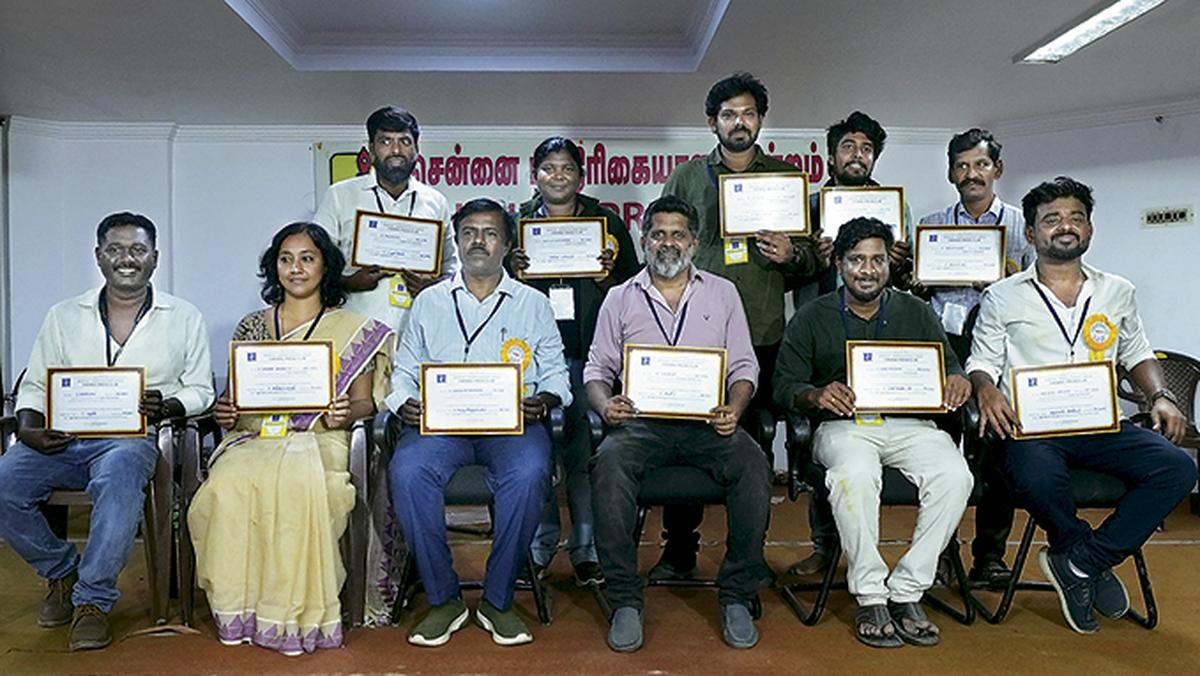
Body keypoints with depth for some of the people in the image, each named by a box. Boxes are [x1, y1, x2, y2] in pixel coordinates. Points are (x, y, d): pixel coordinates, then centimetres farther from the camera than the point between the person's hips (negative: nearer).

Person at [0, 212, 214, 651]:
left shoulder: (184, 318, 11)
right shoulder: (64, 316, 17)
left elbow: (200, 390, 8)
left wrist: (166, 406, -14)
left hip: (133, 438, -3)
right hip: (62, 438, 4)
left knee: (118, 478, -37)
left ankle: (93, 601, -20)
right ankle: (62, 571, 6)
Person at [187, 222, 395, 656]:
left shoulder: (353, 328, 12)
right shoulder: (252, 326, 19)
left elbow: (365, 402, 8)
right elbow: (233, 398, 18)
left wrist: (346, 413, -14)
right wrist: (224, 412, -4)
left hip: (319, 440, -2)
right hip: (255, 437, 3)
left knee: (297, 486, -37)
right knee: (229, 485, -32)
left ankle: (297, 615, -24)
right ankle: (238, 612, -19)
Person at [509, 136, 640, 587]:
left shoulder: (607, 223, 12)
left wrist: (609, 277, -8)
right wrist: (512, 271, -7)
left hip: (590, 351, 0)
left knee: (586, 451, -1)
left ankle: (587, 549, 11)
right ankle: (538, 545, 15)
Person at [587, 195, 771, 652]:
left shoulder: (723, 293, 16)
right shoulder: (620, 299, 15)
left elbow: (745, 366, 12)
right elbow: (597, 368, 13)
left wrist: (733, 409, -8)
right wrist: (606, 405, -10)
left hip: (708, 423, 1)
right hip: (642, 422, 0)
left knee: (753, 466, -29)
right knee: (609, 464, -32)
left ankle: (737, 597, -13)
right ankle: (626, 601, -19)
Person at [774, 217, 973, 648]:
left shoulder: (916, 313, 18)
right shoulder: (811, 319, 10)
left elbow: (949, 370, 15)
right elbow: (784, 386, 3)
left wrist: (957, 380, -10)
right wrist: (816, 395, -20)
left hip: (908, 424, 3)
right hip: (843, 425, -2)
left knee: (954, 475, -28)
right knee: (855, 474, -36)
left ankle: (906, 592, -15)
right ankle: (870, 597, -20)